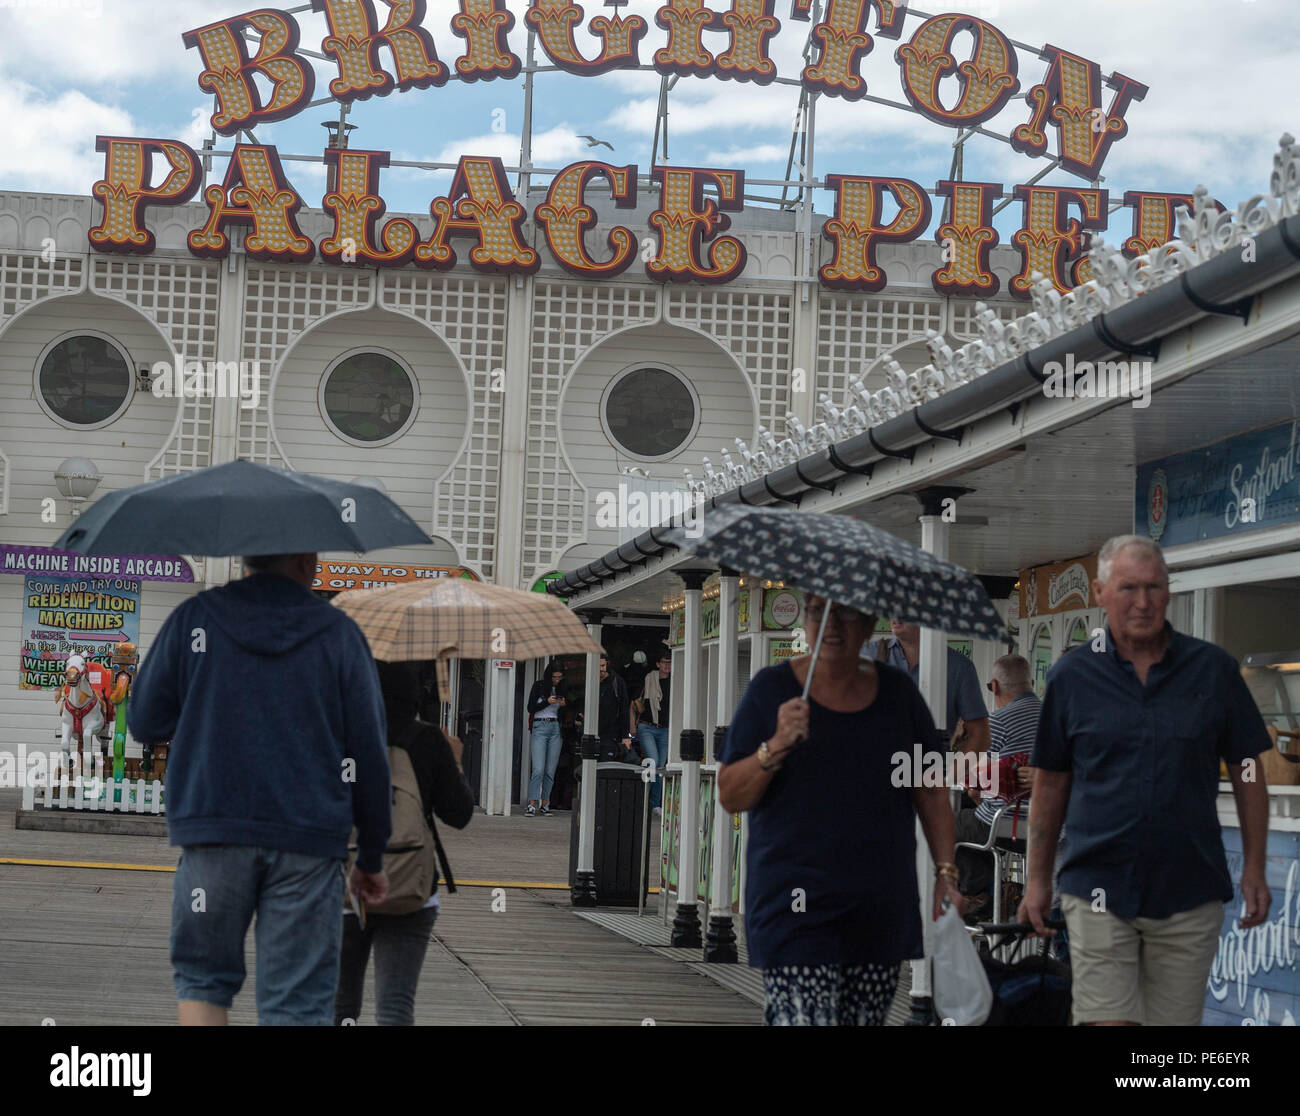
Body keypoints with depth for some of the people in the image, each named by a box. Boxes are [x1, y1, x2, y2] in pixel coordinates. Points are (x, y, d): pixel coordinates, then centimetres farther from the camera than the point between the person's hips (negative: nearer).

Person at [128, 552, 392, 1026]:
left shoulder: (192, 620, 4)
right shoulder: (340, 632, 3)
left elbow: (143, 723, 8)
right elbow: (369, 755, 3)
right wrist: (372, 857, 11)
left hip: (212, 830, 1)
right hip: (308, 842, -1)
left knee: (202, 979, 16)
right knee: (298, 1002, 2)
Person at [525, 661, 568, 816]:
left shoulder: (562, 688, 11)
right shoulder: (539, 686, 3)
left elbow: (564, 714, 14)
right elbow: (531, 708, 0)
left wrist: (563, 705, -7)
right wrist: (547, 702, -12)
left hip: (556, 729, 3)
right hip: (539, 727, -3)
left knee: (550, 770, 1)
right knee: (538, 768, -13)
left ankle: (545, 804, 6)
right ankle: (532, 804, -14)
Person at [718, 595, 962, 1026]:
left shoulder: (898, 691, 9)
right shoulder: (772, 688, 0)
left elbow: (931, 792, 13)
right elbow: (729, 797, -2)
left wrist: (946, 873, 5)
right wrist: (776, 747, -18)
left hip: (882, 913, 3)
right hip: (796, 908, -3)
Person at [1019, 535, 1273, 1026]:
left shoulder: (1213, 668, 2)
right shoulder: (1071, 676, 2)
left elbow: (1246, 773, 8)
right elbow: (1051, 783, 8)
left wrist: (1254, 869, 3)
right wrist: (1038, 879, 7)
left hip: (1190, 893, 1)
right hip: (1098, 892, -1)